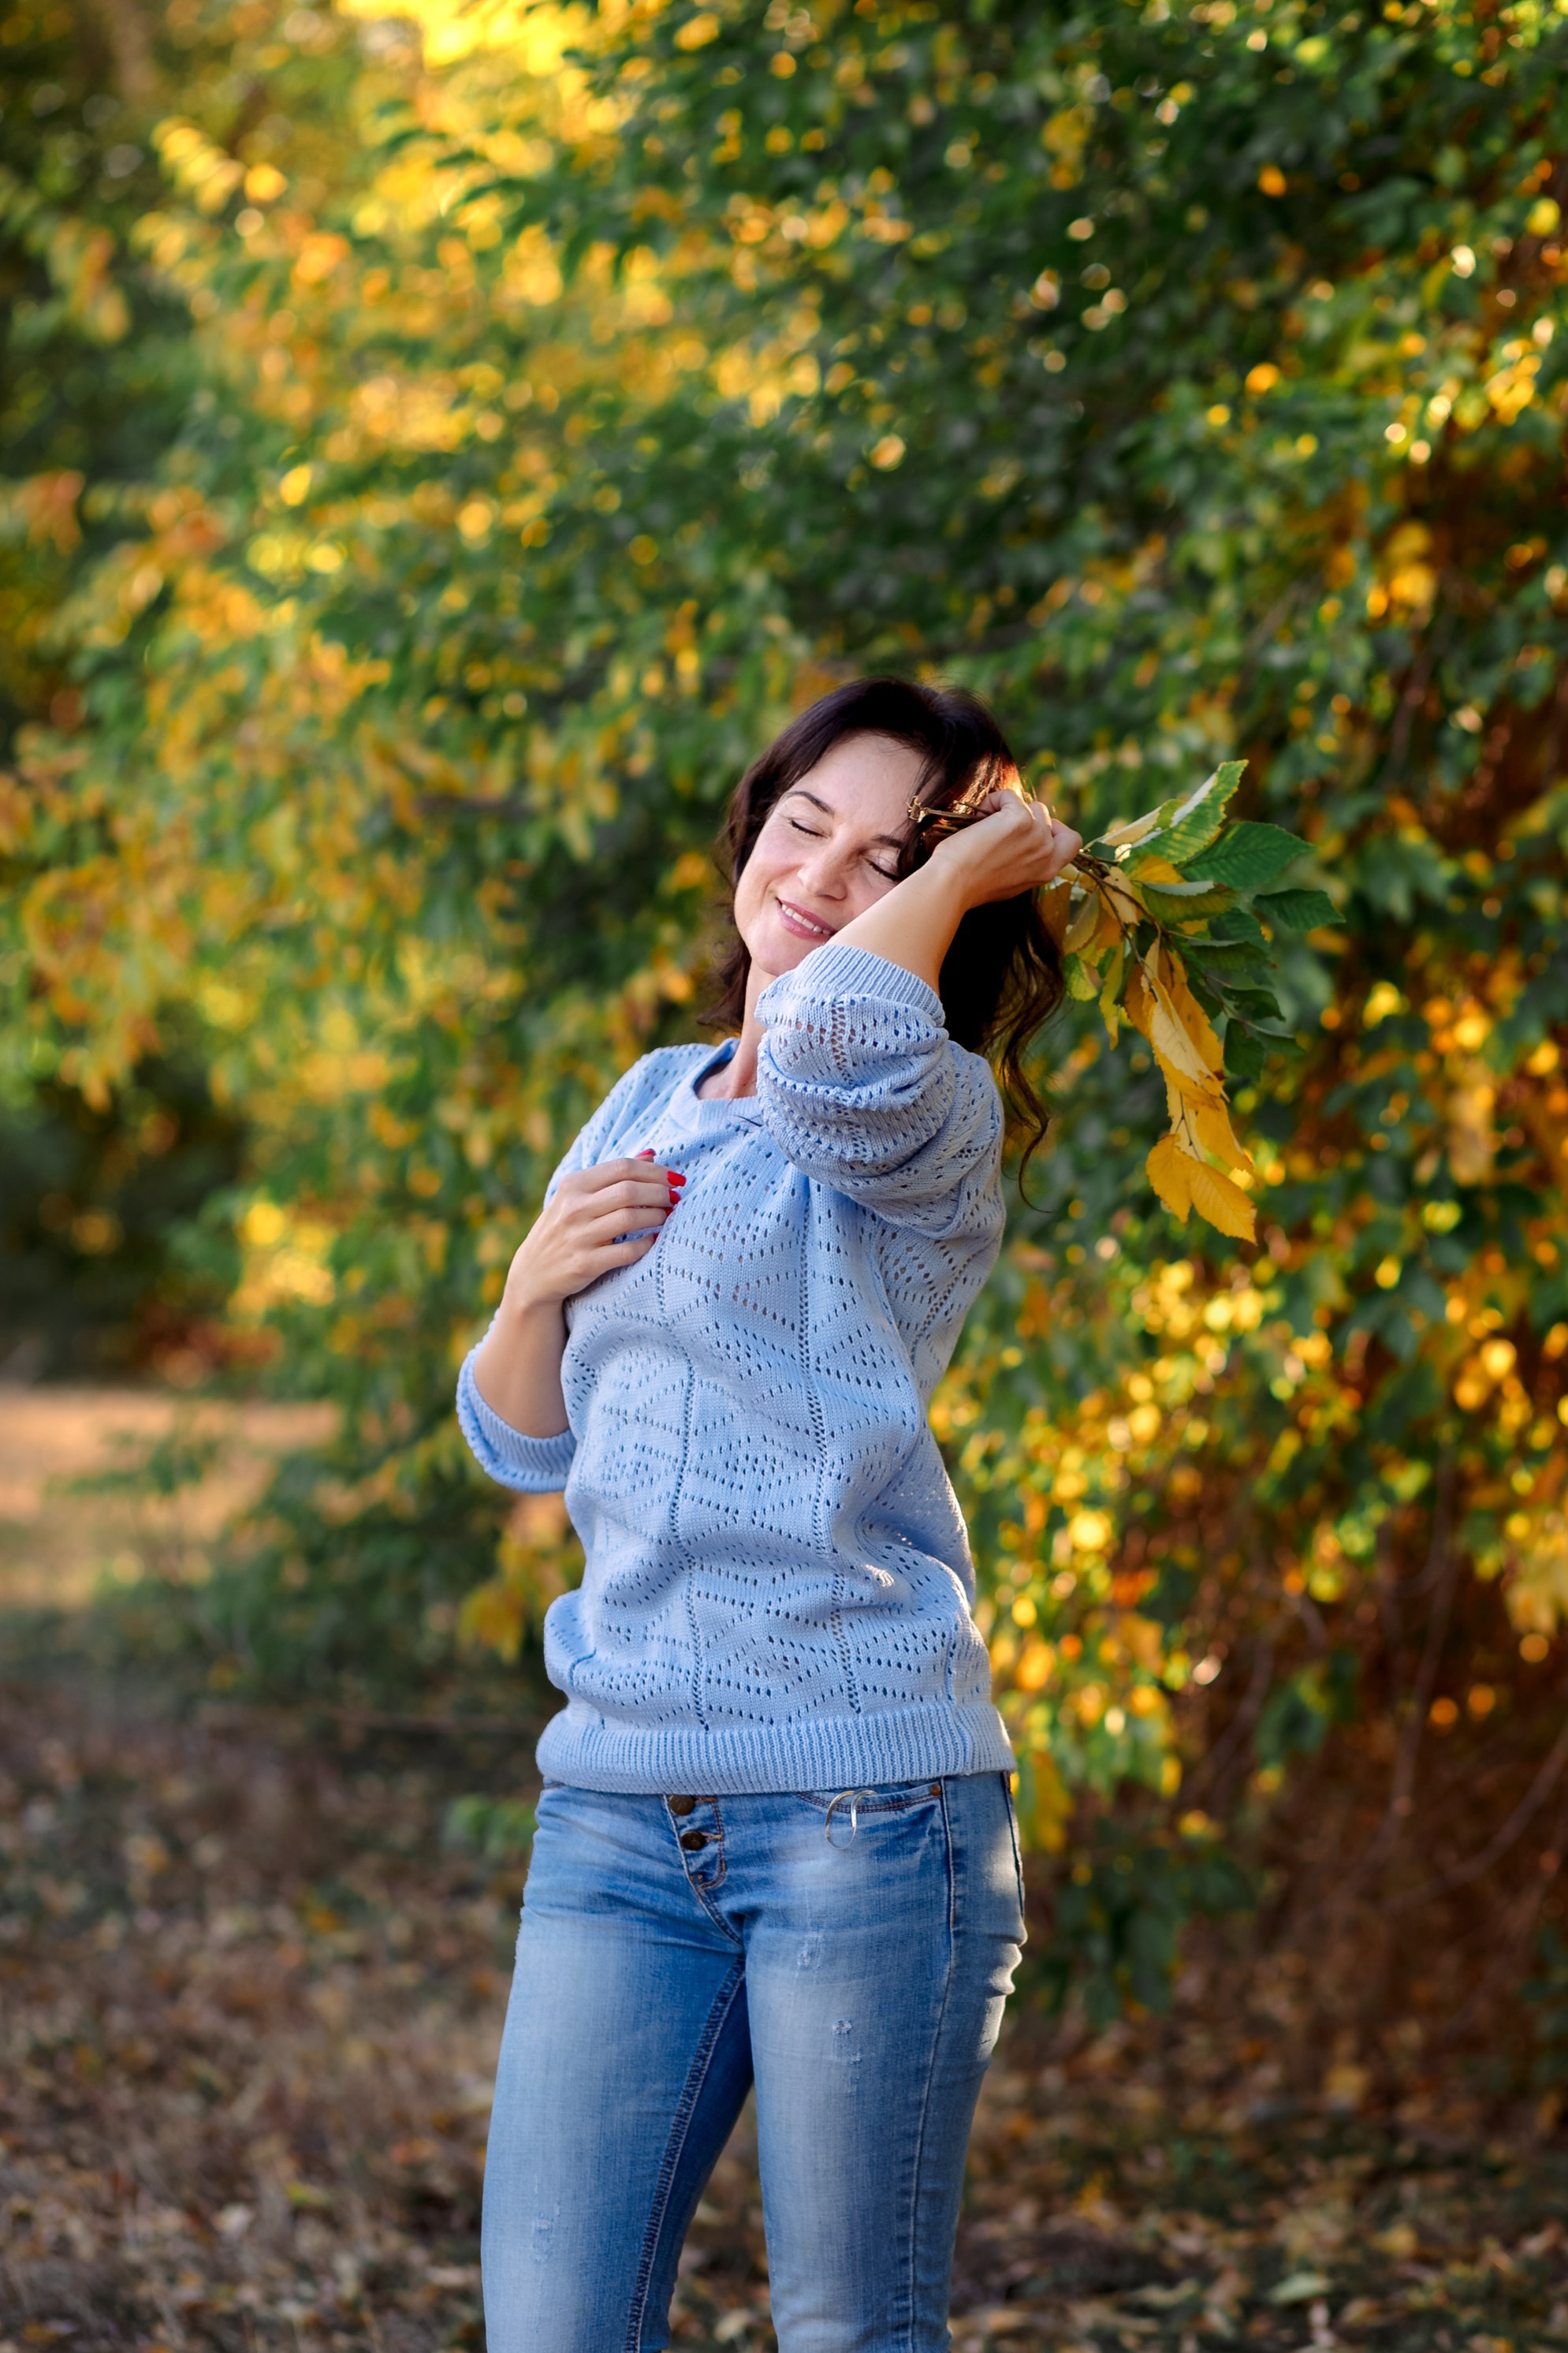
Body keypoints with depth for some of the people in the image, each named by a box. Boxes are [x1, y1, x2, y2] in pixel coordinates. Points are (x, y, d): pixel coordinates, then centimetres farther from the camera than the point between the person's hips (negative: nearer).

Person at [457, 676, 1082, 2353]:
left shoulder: (931, 1127, -5)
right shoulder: (648, 1107, 16)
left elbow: (836, 1041, -31)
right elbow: (522, 1441, 21)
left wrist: (969, 864, -12)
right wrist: (536, 1283, 1)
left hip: (867, 1806, -6)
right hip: (618, 1804, 6)